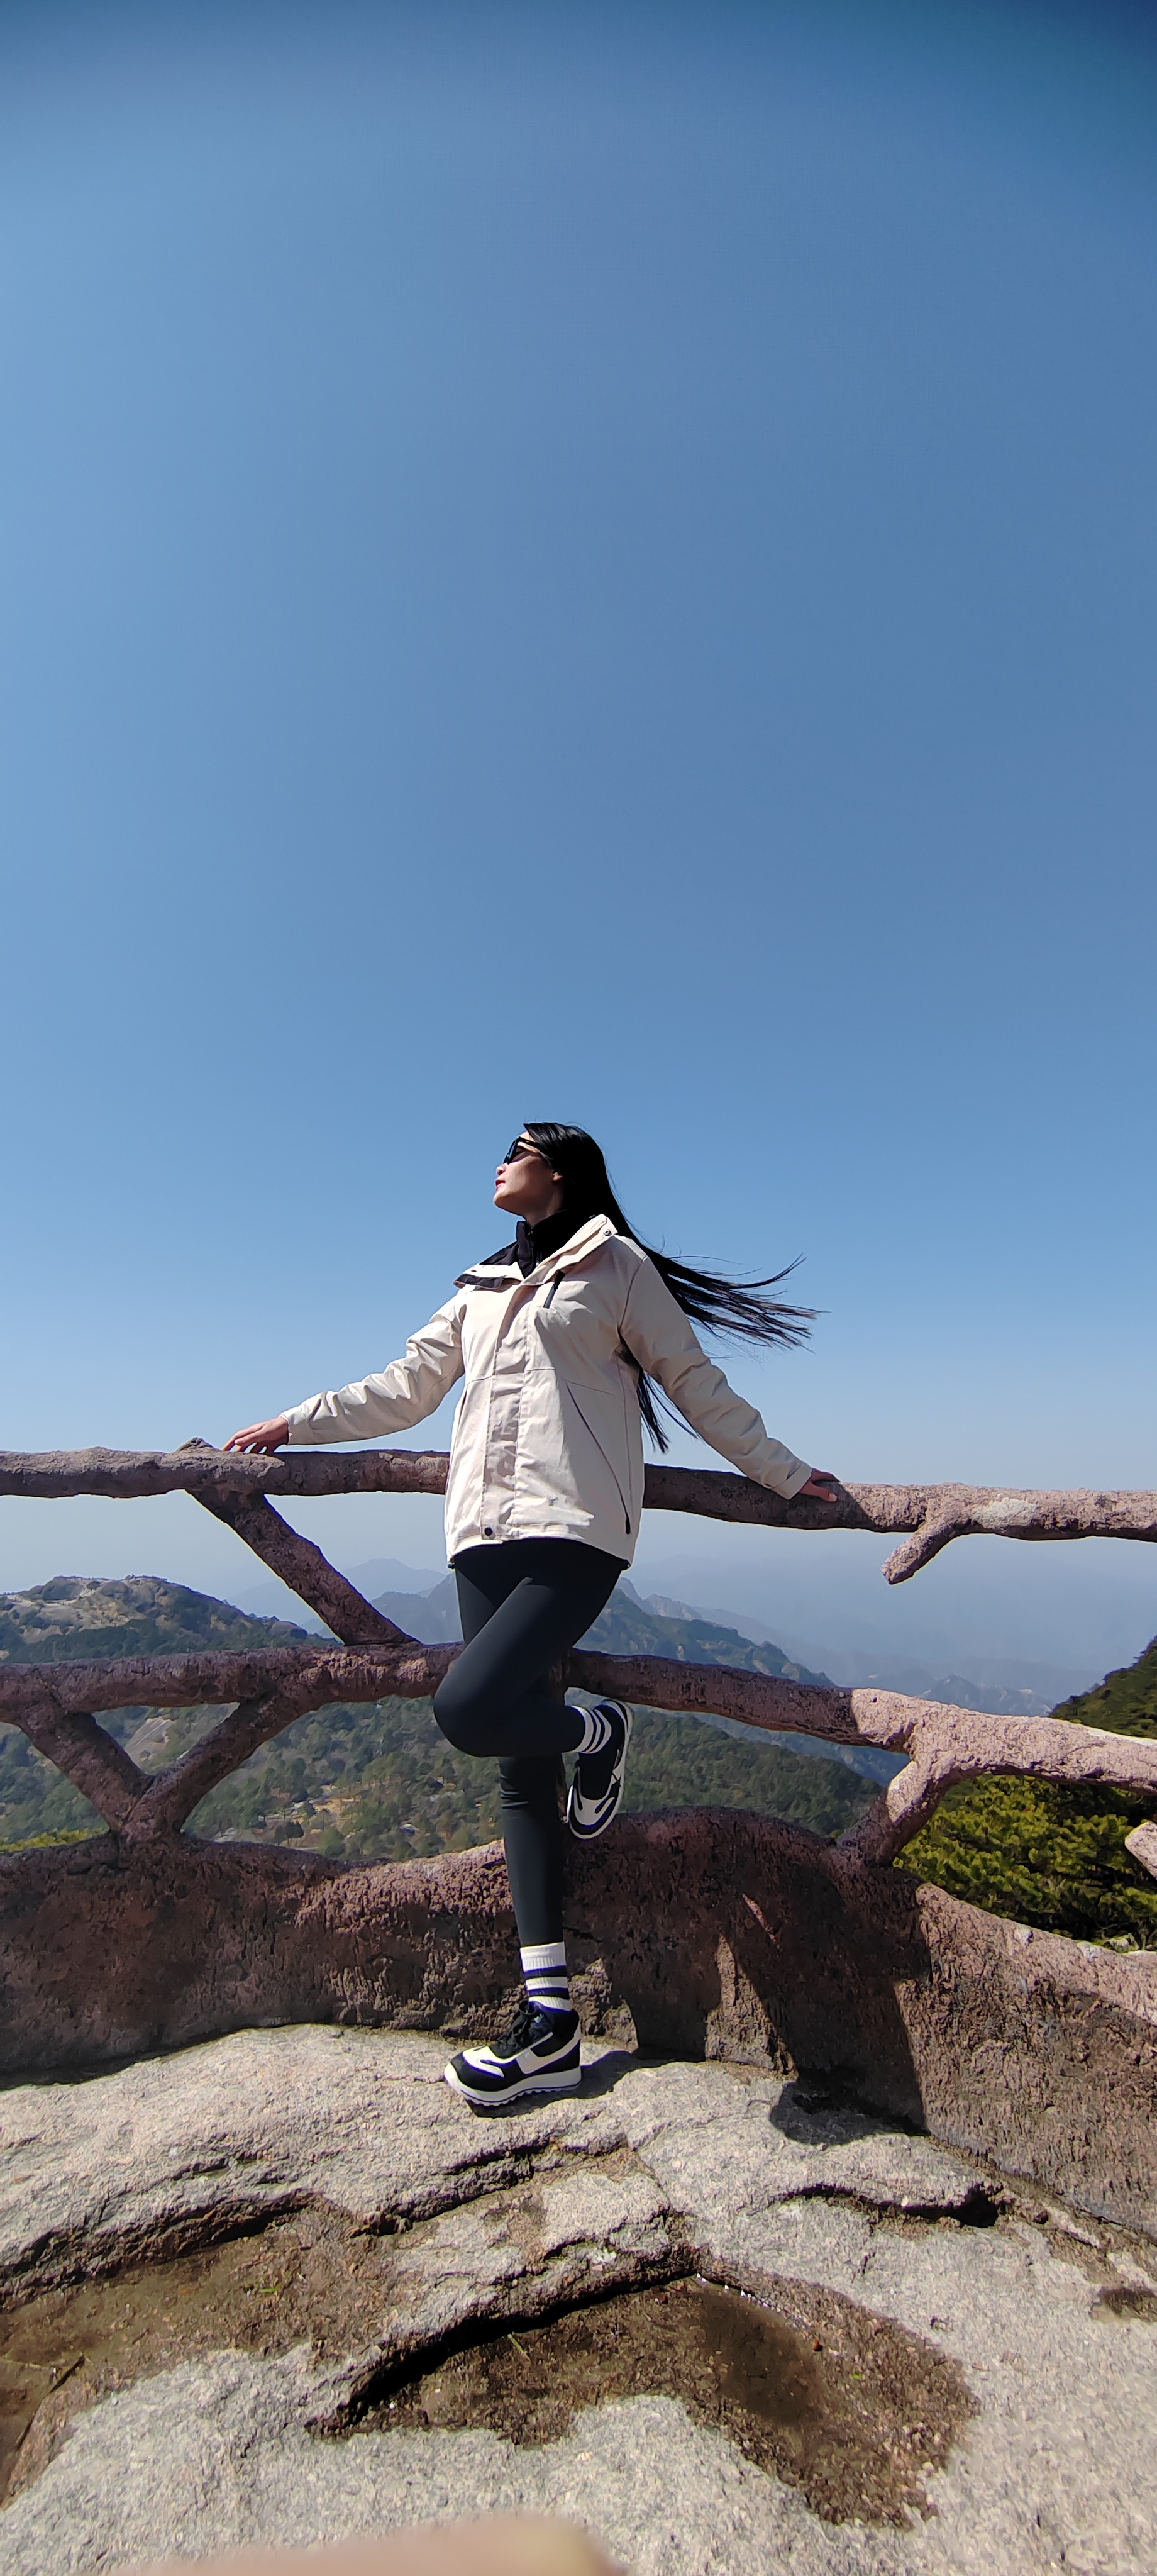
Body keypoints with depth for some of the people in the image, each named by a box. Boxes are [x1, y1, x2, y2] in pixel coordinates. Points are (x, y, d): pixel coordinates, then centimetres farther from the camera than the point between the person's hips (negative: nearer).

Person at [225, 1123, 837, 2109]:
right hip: (484, 1538, 6)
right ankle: (550, 2021, 17)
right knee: (522, 1776, 6)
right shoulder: (481, 1287, 22)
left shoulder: (617, 1266, 6)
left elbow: (699, 1387, 8)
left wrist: (783, 1471, 7)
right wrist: (297, 1420, 26)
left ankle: (599, 1731, 8)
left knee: (469, 1708, -24)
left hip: (576, 1531, -5)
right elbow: (403, 1390, 26)